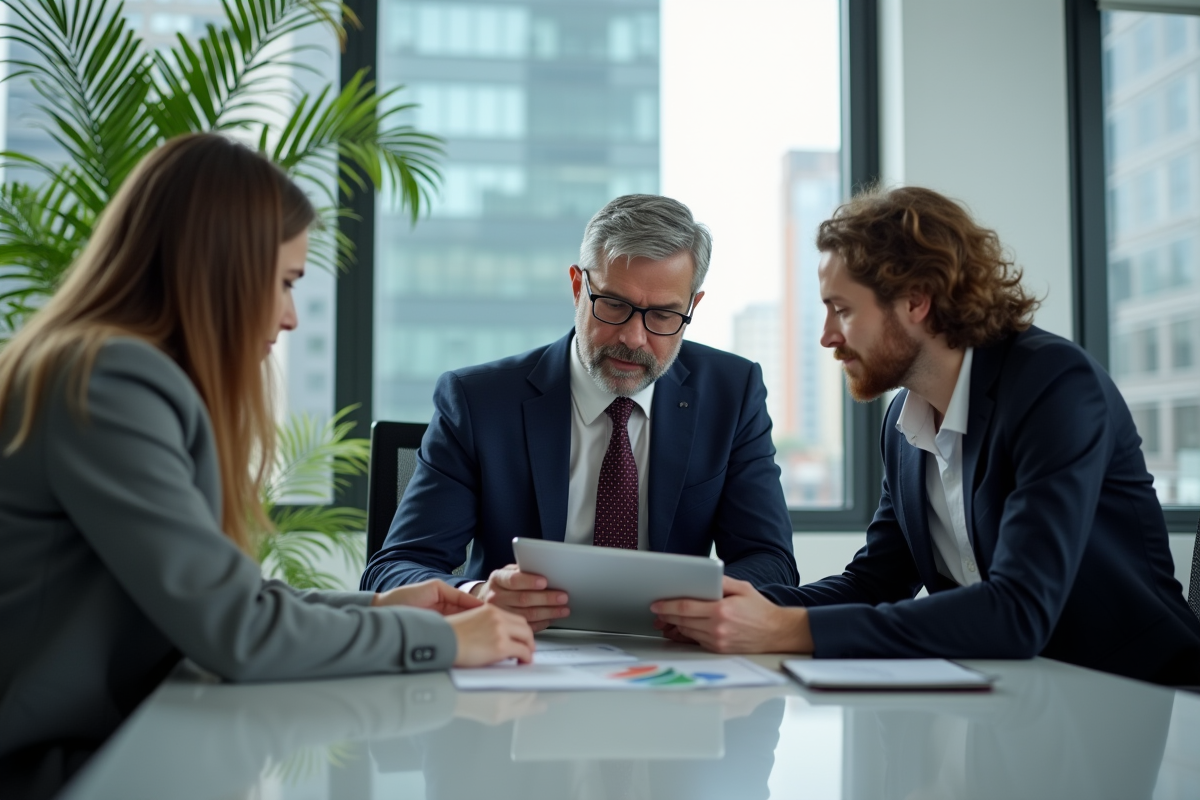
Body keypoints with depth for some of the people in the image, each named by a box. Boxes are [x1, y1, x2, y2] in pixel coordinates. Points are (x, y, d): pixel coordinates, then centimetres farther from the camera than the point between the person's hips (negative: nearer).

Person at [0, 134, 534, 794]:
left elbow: (208, 598, 7)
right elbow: (234, 631, -22)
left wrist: (372, 607, 4)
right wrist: (440, 639, -14)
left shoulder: (125, 375, 9)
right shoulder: (110, 383, -20)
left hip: (103, 743, 8)